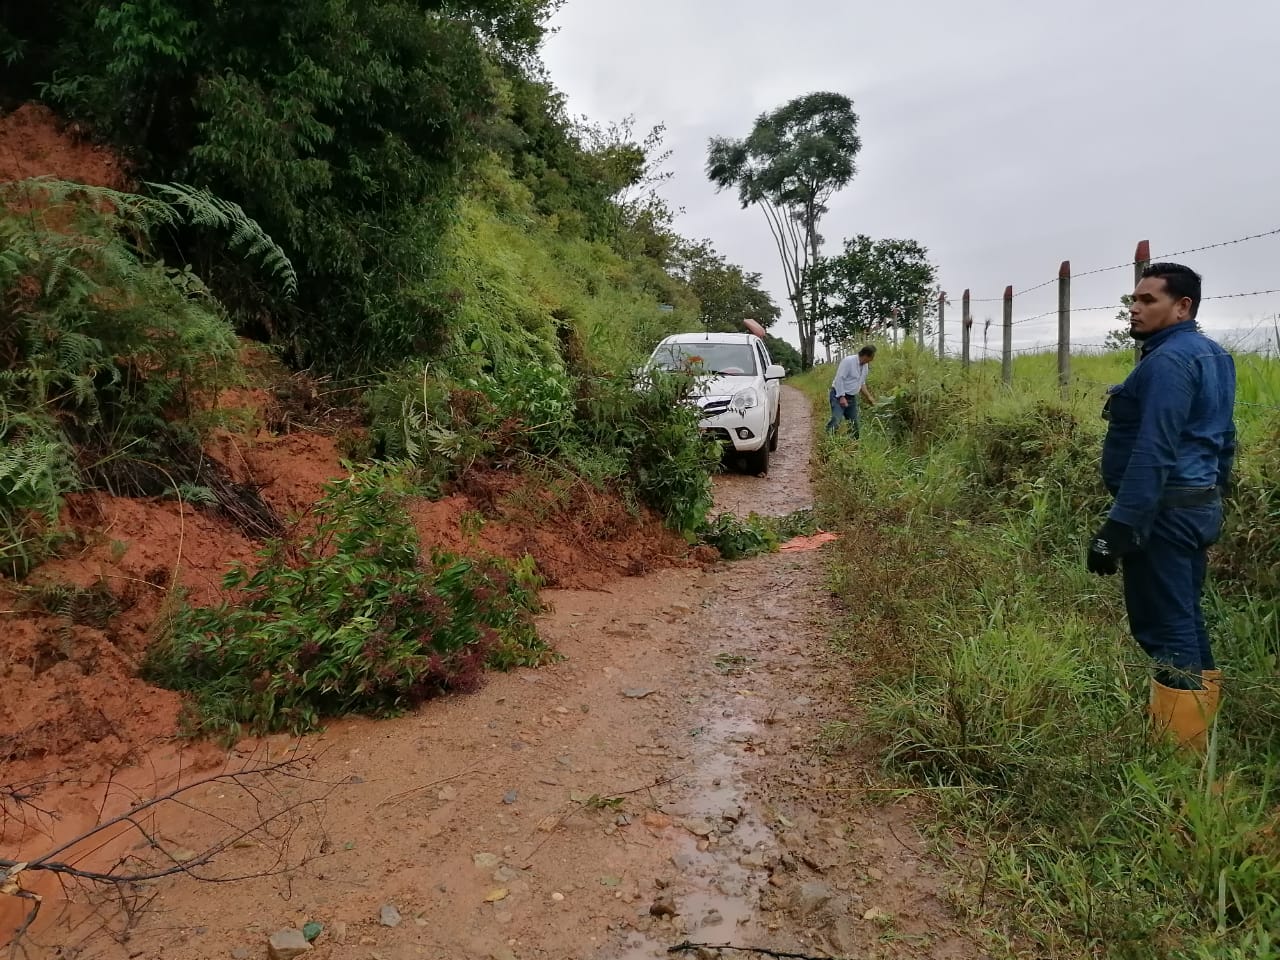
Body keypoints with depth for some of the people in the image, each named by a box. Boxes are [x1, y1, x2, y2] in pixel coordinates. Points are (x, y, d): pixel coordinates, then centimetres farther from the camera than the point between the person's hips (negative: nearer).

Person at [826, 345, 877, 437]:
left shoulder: (866, 366, 8)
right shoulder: (848, 361, -16)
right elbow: (839, 379, -19)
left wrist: (869, 397, 14)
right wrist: (842, 397, -24)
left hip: (852, 398, 8)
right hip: (839, 396, -8)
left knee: (855, 425, 7)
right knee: (836, 420, -22)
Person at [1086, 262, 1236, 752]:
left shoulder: (1168, 360, -17)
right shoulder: (1212, 356, 15)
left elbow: (1153, 452, -25)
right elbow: (1224, 439, 21)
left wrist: (1119, 526, -26)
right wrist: (1212, 497, 27)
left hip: (1164, 510, -11)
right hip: (1199, 505, 11)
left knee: (1164, 627, -5)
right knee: (1185, 619, 18)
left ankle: (1180, 754, 1)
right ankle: (1196, 737, 30)